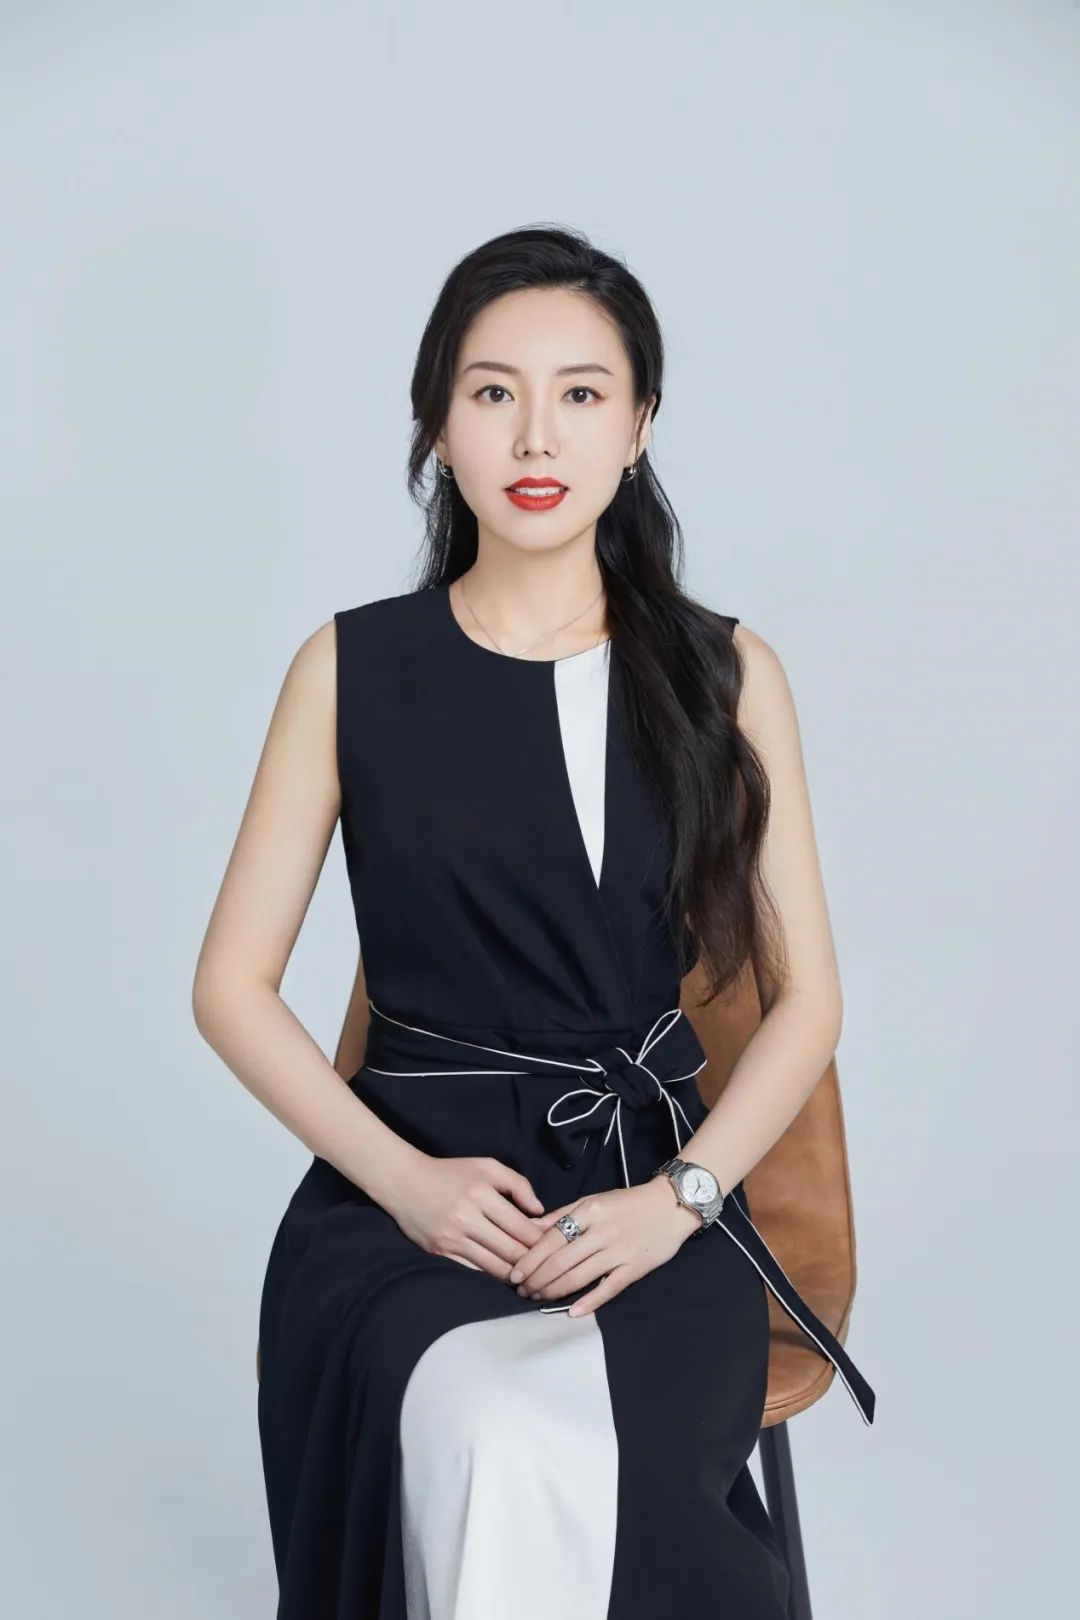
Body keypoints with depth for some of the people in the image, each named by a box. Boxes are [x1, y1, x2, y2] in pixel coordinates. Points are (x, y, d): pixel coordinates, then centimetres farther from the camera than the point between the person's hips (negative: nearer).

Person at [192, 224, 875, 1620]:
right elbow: (232, 988, 5)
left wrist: (679, 1196, -8)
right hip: (411, 1184, 0)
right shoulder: (353, 668, 5)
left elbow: (807, 999, 8)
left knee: (571, 1460, -32)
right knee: (499, 1451, -33)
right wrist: (407, 1178, -8)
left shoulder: (725, 675, 7)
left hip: (656, 1192, 1)